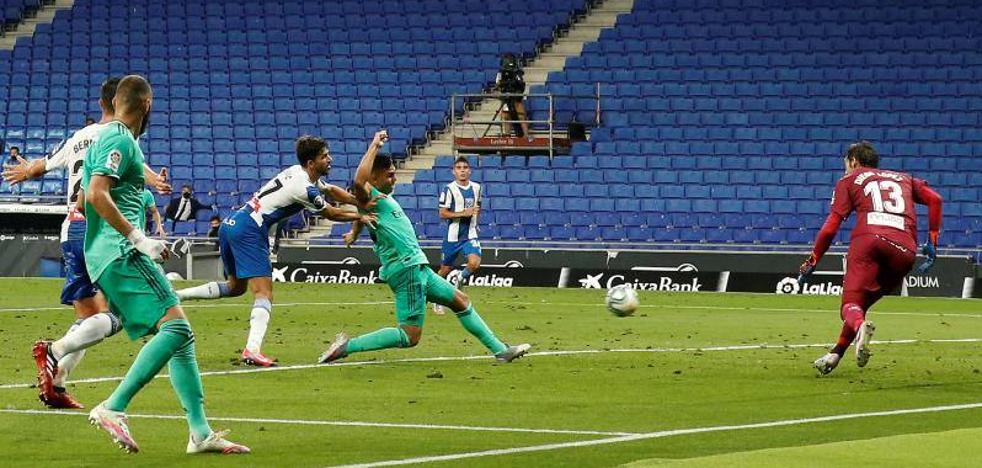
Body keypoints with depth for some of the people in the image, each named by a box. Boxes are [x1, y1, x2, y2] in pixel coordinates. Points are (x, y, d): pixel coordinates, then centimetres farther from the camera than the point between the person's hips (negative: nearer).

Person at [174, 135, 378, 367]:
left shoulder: (298, 172, 15)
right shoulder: (306, 189, -12)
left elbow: (332, 191, 28)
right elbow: (332, 214, 2)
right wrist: (360, 217, 17)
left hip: (230, 224, 10)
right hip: (249, 230, -10)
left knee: (235, 286, 24)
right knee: (264, 294, -13)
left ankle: (173, 295, 17)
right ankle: (252, 350, -29)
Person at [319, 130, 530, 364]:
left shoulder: (382, 196, 16)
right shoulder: (369, 197, -14)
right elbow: (359, 181, -38)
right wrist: (374, 146, -31)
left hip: (417, 268, 11)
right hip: (406, 269, -11)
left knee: (460, 301, 20)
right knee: (409, 337, -13)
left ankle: (500, 350, 27)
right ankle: (346, 346, -10)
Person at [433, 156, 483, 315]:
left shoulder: (476, 188, 5)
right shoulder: (450, 189, -10)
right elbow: (442, 214, -12)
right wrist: (463, 213, -19)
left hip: (470, 235, 3)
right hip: (452, 236, -3)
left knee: (474, 263, -22)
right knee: (445, 270, 7)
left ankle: (459, 279, 11)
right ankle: (438, 301, 29)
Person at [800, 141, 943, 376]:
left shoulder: (850, 180, 24)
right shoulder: (904, 178, 34)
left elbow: (832, 225, 12)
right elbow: (934, 199, 17)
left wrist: (812, 261, 17)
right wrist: (932, 241, 18)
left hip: (868, 238, -3)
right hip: (905, 249, 3)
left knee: (851, 304, -14)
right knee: (863, 301, 19)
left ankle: (860, 326, -49)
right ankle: (836, 354, 7)